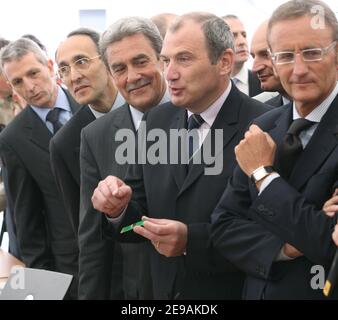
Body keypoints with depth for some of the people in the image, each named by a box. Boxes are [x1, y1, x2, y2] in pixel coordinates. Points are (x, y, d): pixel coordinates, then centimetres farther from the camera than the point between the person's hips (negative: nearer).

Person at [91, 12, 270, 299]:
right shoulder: (157, 121, 1)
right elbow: (142, 214, 4)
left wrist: (192, 240, -26)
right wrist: (119, 208, -16)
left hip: (232, 292, -5)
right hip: (164, 290, 5)